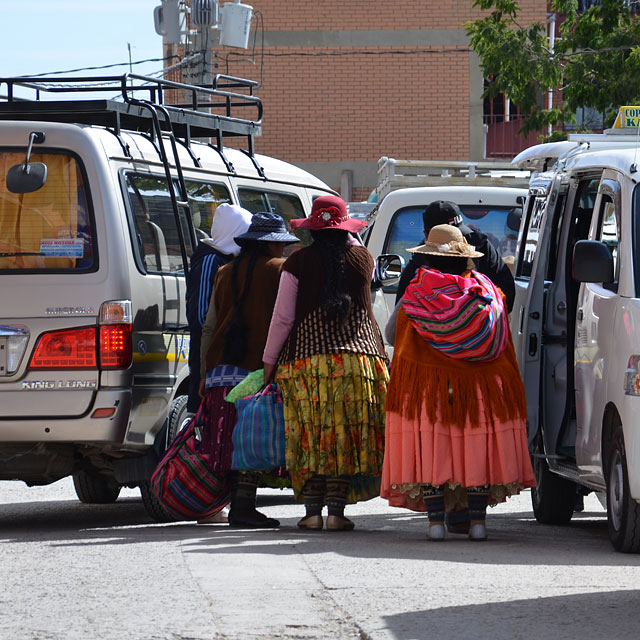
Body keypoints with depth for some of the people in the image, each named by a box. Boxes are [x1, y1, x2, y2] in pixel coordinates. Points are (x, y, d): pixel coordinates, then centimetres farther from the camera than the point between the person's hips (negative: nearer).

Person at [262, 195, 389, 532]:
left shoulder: (298, 262, -1)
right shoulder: (362, 258, 5)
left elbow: (283, 317, -1)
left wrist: (269, 361, 8)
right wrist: (346, 237, 28)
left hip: (306, 356, -1)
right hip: (358, 356, 1)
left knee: (312, 433, 4)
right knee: (347, 434, 3)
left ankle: (312, 511, 2)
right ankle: (336, 510, -3)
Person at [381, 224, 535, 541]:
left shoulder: (415, 296, -1)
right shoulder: (487, 293, 3)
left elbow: (402, 352, 2)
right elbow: (504, 349, 7)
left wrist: (397, 396, 7)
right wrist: (511, 391, 14)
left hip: (427, 385, -1)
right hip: (481, 387, 1)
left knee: (430, 454, 1)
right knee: (477, 450, 6)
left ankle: (436, 520, -3)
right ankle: (477, 520, 3)